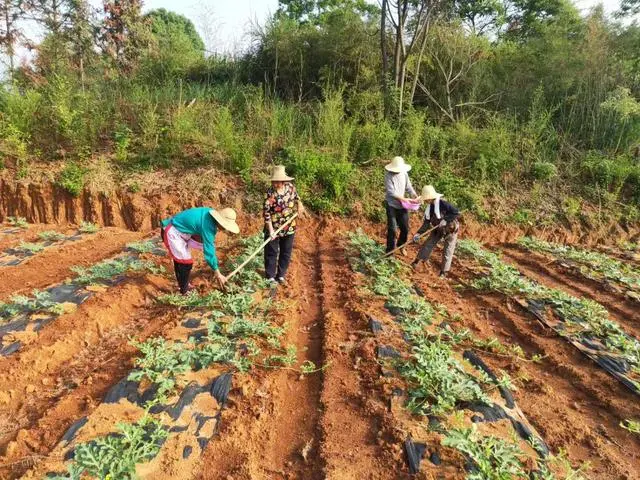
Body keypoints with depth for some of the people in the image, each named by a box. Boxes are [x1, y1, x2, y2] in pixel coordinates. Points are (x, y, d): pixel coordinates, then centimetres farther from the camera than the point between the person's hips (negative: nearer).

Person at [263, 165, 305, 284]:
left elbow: (296, 196, 19)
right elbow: (266, 213, -21)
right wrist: (271, 230, -25)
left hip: (289, 228, 5)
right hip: (274, 228, -5)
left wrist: (299, 205, 18)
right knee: (271, 252, 4)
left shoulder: (290, 187, -6)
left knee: (286, 252, 14)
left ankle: (281, 274, 29)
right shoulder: (270, 193, -21)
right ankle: (270, 276, 18)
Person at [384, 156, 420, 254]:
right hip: (391, 205, -5)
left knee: (405, 228, 9)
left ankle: (401, 246, 35)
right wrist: (406, 200, -25)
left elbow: (408, 187, 5)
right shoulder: (388, 175, -15)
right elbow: (391, 192, -21)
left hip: (402, 205, 5)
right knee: (392, 229, -7)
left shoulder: (404, 173, 1)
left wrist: (416, 197, -13)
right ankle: (390, 252, 6)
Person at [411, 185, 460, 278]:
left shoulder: (443, 204, -31)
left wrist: (445, 220, -37)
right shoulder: (429, 207, -8)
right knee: (427, 245, 8)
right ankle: (417, 261, 22)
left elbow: (457, 213, -30)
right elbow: (427, 222, -6)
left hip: (450, 229, -6)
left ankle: (444, 272, 15)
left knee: (447, 252, 2)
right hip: (438, 229, 6)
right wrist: (419, 233, -16)